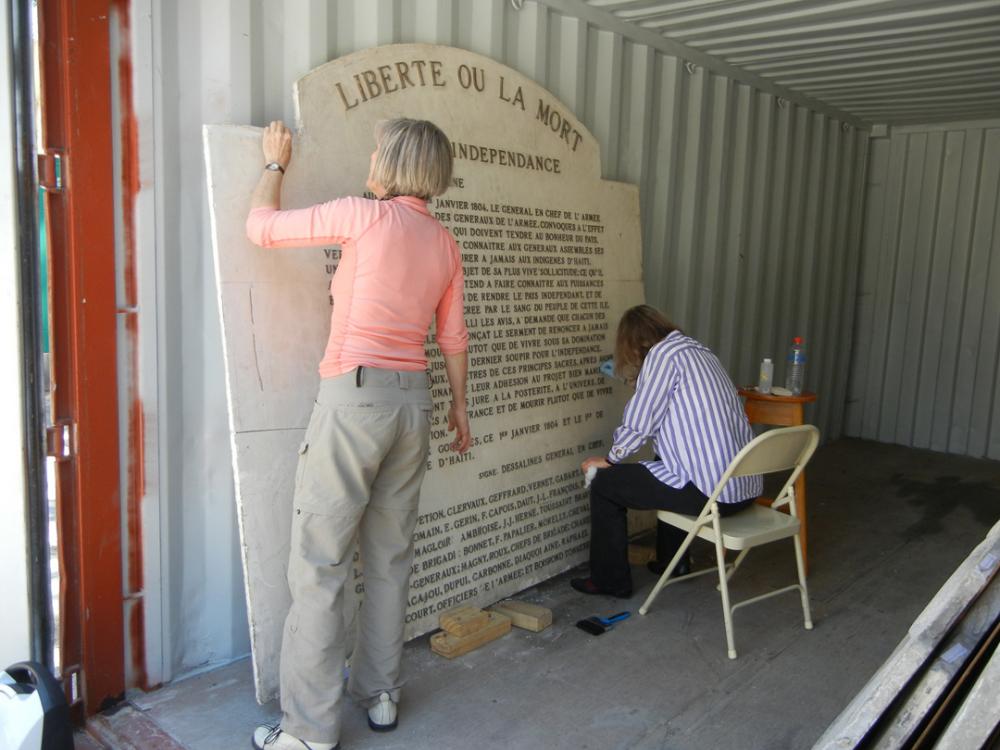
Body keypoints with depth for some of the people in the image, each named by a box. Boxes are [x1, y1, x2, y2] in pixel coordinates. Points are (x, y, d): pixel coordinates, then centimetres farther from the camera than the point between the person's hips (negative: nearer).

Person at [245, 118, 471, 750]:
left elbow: (262, 227, 1)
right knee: (391, 555, 15)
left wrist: (275, 163, 18)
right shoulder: (445, 244, 9)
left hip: (355, 395, -7)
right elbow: (453, 337, 14)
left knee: (319, 561, 1)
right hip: (413, 399, 7)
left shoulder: (365, 215, -9)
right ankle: (381, 694, 28)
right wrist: (459, 406, 25)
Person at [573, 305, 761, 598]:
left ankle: (610, 581, 18)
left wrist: (609, 460, 9)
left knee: (605, 484, 6)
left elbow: (639, 423, -8)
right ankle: (672, 561, 44)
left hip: (710, 491, -9)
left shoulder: (663, 353, -7)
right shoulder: (701, 352, 19)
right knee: (668, 466, 37)